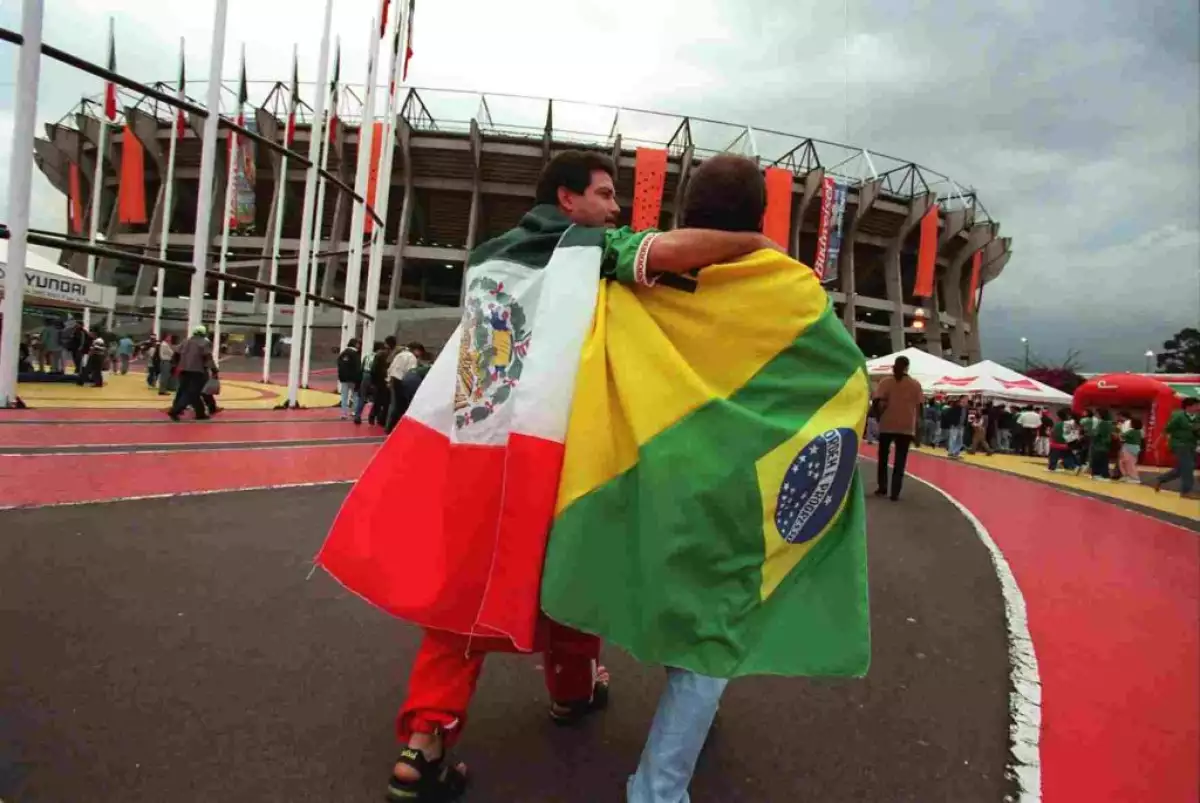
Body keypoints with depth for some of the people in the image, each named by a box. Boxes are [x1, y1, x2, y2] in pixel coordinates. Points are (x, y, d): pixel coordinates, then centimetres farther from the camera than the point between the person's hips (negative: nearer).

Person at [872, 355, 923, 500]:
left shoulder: (886, 381, -2)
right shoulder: (915, 384, 2)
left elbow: (881, 403, -11)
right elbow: (918, 407, 0)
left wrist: (879, 417, 3)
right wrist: (916, 425, 7)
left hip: (887, 425, 0)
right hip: (907, 427, 0)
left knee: (883, 457, 16)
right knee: (900, 461, 4)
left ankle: (882, 488, 20)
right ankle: (895, 492, 1)